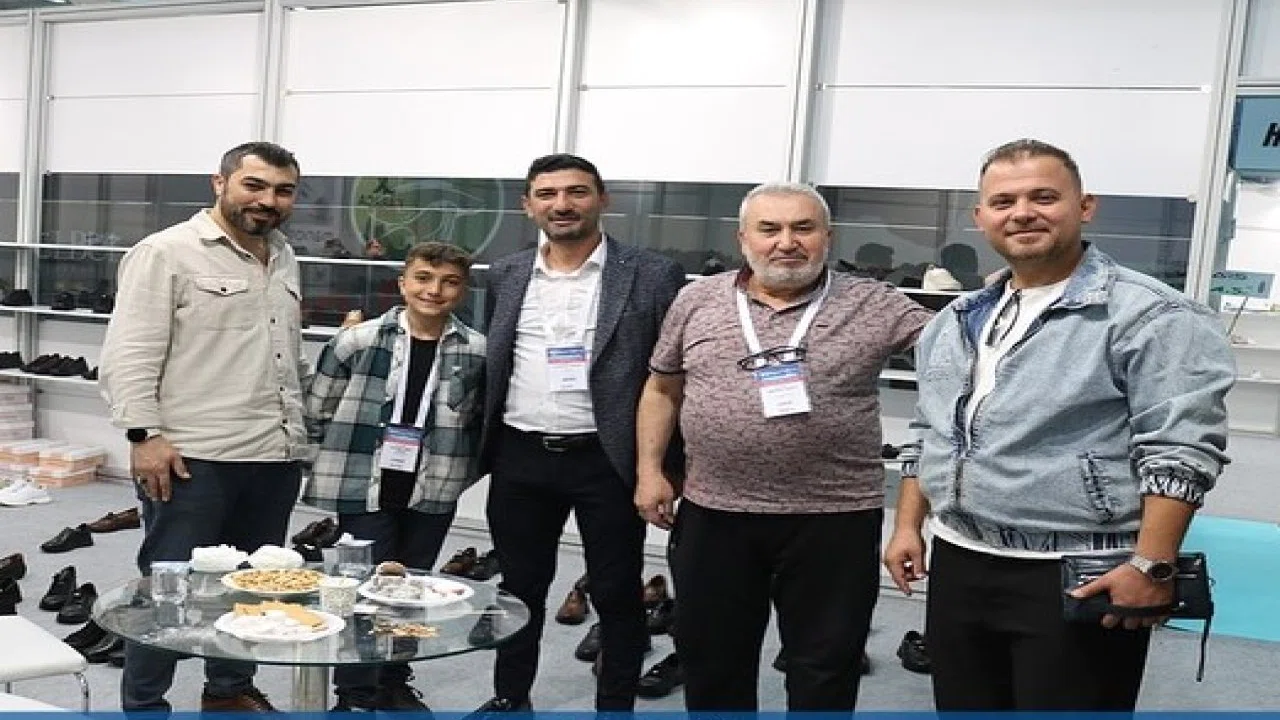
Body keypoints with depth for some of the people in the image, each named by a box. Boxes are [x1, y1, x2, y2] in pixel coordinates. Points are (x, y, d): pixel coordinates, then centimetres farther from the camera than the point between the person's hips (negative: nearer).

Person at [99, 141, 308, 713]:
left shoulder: (284, 258, 16)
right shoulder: (167, 253, -6)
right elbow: (129, 355, -11)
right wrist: (145, 434, -17)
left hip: (275, 456, 7)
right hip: (194, 456, -7)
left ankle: (230, 690, 31)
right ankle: (143, 706, 18)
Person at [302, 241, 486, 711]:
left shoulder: (477, 352, -2)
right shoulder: (358, 341, -8)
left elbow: (484, 421, 9)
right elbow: (316, 413, 0)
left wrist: (461, 470, 4)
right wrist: (342, 463, 2)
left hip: (432, 495, 3)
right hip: (364, 491, -2)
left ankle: (395, 683, 33)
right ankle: (356, 694, 19)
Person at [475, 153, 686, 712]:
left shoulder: (652, 275, -6)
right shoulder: (506, 275, 7)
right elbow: (493, 366, 15)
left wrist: (667, 467, -8)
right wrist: (482, 449, 12)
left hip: (609, 462, -4)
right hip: (520, 461, 4)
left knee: (616, 595, 8)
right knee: (519, 588, 17)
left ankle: (615, 708, 26)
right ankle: (510, 699, 36)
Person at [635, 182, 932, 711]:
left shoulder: (874, 305, -3)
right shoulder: (698, 301, 4)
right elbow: (662, 389, 11)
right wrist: (650, 470, 5)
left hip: (834, 519, -2)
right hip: (714, 514, 2)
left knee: (824, 668, 12)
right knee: (711, 659, 16)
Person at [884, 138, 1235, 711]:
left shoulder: (1151, 316, -10)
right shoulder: (957, 321, 12)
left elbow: (1181, 450, -16)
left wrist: (1150, 565, -21)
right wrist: (908, 526, 13)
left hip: (1080, 581, -6)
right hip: (957, 568, 7)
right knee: (962, 709, 17)